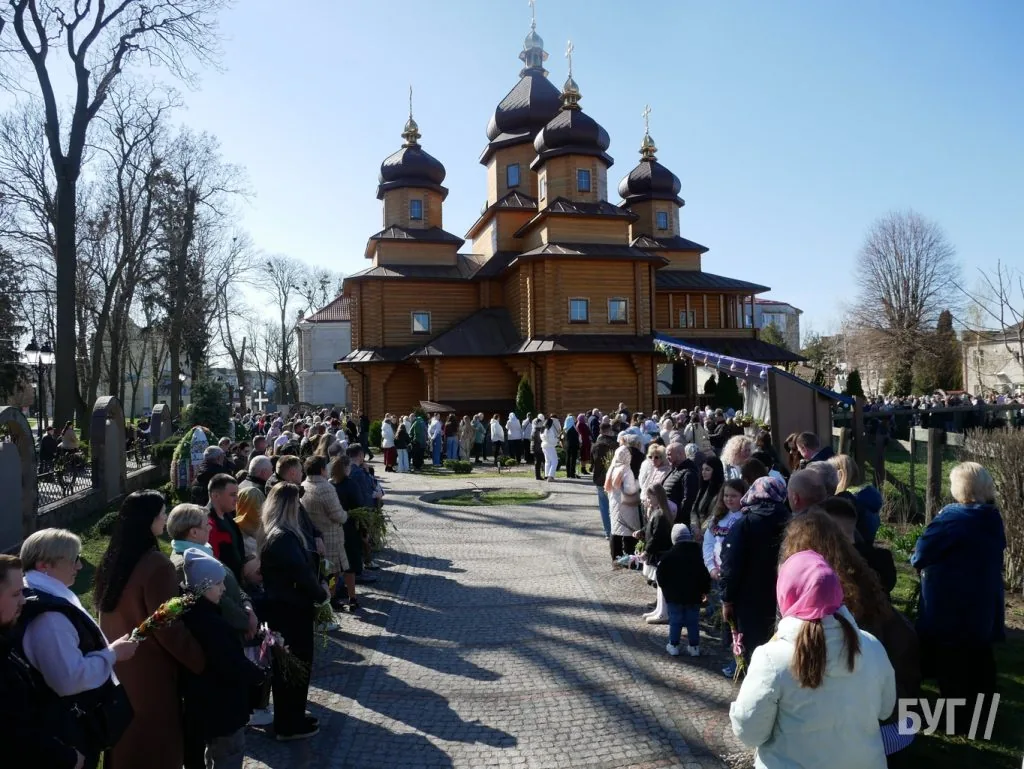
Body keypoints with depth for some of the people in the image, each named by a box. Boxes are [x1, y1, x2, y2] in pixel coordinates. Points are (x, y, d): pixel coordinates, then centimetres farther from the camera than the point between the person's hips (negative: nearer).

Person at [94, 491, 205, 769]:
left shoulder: (111, 559, 2)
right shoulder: (156, 565, -25)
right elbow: (169, 629, -23)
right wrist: (203, 661, -14)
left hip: (118, 665, 8)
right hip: (150, 670, -8)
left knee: (125, 736, 24)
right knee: (157, 743, 8)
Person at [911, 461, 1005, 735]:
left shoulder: (953, 517, -22)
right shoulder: (993, 518, 1)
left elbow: (920, 554, -22)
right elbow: (990, 556, 15)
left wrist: (917, 561, 0)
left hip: (949, 606, -7)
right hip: (985, 605, 7)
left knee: (950, 664, 7)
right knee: (980, 658, 20)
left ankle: (955, 717, 16)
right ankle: (985, 712, 33)